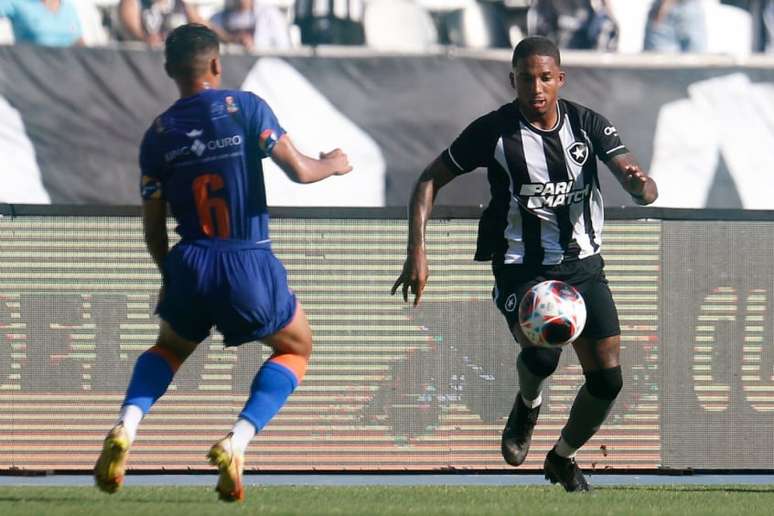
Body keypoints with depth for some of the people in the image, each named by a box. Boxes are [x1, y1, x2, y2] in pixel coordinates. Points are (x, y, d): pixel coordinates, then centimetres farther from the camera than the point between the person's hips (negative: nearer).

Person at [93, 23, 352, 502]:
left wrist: (169, 277, 24)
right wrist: (332, 164, 13)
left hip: (190, 267, 3)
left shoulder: (158, 135, 4)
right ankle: (237, 441, -1)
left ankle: (127, 425, 1)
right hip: (251, 265, -3)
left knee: (170, 348, 30)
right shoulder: (246, 108, -5)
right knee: (296, 347, 21)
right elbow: (298, 170, -10)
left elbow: (153, 224, 7)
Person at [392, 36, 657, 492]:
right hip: (521, 269, -3)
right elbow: (430, 181, -1)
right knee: (543, 352, -30)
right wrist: (417, 251, -12)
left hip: (583, 264, 3)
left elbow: (645, 192, -8)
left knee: (607, 378, -5)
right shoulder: (494, 131, -9)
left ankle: (563, 458, 24)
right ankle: (527, 406, 8)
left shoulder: (588, 125, -3)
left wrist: (639, 182, -34)